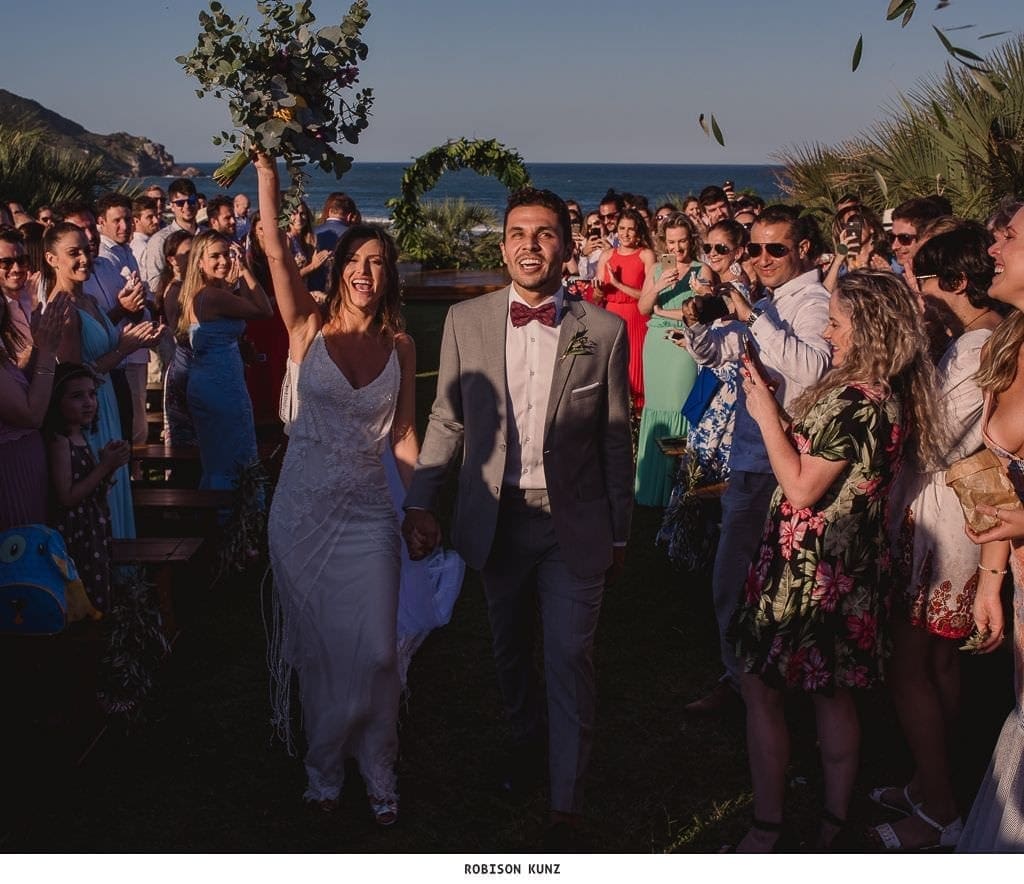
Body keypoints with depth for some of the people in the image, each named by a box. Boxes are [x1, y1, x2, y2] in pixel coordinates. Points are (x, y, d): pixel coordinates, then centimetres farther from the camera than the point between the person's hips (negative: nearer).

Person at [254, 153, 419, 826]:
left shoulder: (400, 345, 3)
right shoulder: (309, 327, -3)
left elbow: (403, 435, 7)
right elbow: (277, 251, -16)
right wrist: (267, 173, -24)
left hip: (370, 511, 1)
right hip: (305, 506, -1)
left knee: (375, 650, 1)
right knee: (316, 645, 11)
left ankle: (378, 770, 23)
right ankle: (325, 770, 30)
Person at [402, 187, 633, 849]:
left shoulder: (604, 330, -6)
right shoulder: (465, 322, -2)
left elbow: (616, 439, -1)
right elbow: (447, 421, 4)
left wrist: (620, 535, 3)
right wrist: (421, 503, -3)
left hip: (575, 525, -2)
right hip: (496, 519, 2)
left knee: (570, 663, 0)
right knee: (510, 650, 20)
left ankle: (568, 805, 15)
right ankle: (527, 740, 47)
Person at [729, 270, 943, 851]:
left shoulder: (855, 400, -24)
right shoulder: (893, 395, 6)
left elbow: (801, 487, -22)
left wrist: (767, 414, -14)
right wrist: (773, 402, 3)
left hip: (809, 570, -9)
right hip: (853, 564, 9)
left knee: (762, 688, 3)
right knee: (834, 693, 18)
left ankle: (767, 831, 12)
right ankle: (834, 823, 30)